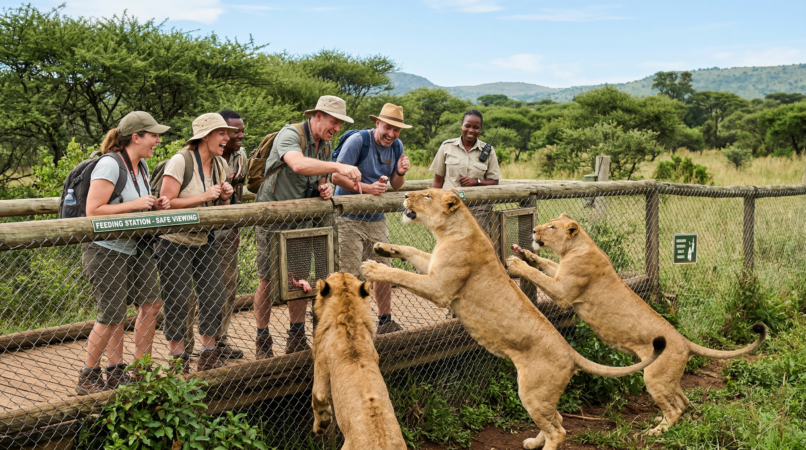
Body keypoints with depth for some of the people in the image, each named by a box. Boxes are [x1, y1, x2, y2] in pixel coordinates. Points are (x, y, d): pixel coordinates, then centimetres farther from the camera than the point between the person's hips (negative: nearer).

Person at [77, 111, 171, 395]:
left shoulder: (141, 165, 9)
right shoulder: (109, 164, -19)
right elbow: (93, 211, -24)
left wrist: (155, 205, 2)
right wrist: (135, 204, -22)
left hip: (134, 248, 9)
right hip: (105, 251, -9)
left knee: (151, 302, 8)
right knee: (112, 316, -4)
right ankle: (88, 378, 15)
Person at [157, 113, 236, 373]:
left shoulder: (220, 164, 5)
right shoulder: (181, 161, -17)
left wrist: (224, 197, -7)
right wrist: (203, 197, -24)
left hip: (205, 241, 7)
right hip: (176, 242, -6)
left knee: (214, 296, 6)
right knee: (178, 301, -1)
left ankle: (209, 356, 21)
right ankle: (177, 359, 14)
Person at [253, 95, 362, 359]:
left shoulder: (325, 145, 9)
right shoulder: (290, 134, -18)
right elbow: (298, 164, -38)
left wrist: (325, 188, -4)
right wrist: (338, 167, -45)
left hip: (300, 219, 7)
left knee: (300, 280, 8)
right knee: (268, 281, 0)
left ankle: (297, 340, 20)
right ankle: (262, 342, 13)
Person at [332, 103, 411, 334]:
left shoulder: (396, 146, 6)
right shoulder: (357, 141, -15)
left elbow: (395, 186, 11)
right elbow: (337, 177, -18)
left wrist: (400, 173, -10)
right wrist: (367, 188, -26)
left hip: (377, 220, 7)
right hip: (349, 219, -6)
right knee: (349, 276, -7)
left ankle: (385, 321, 27)